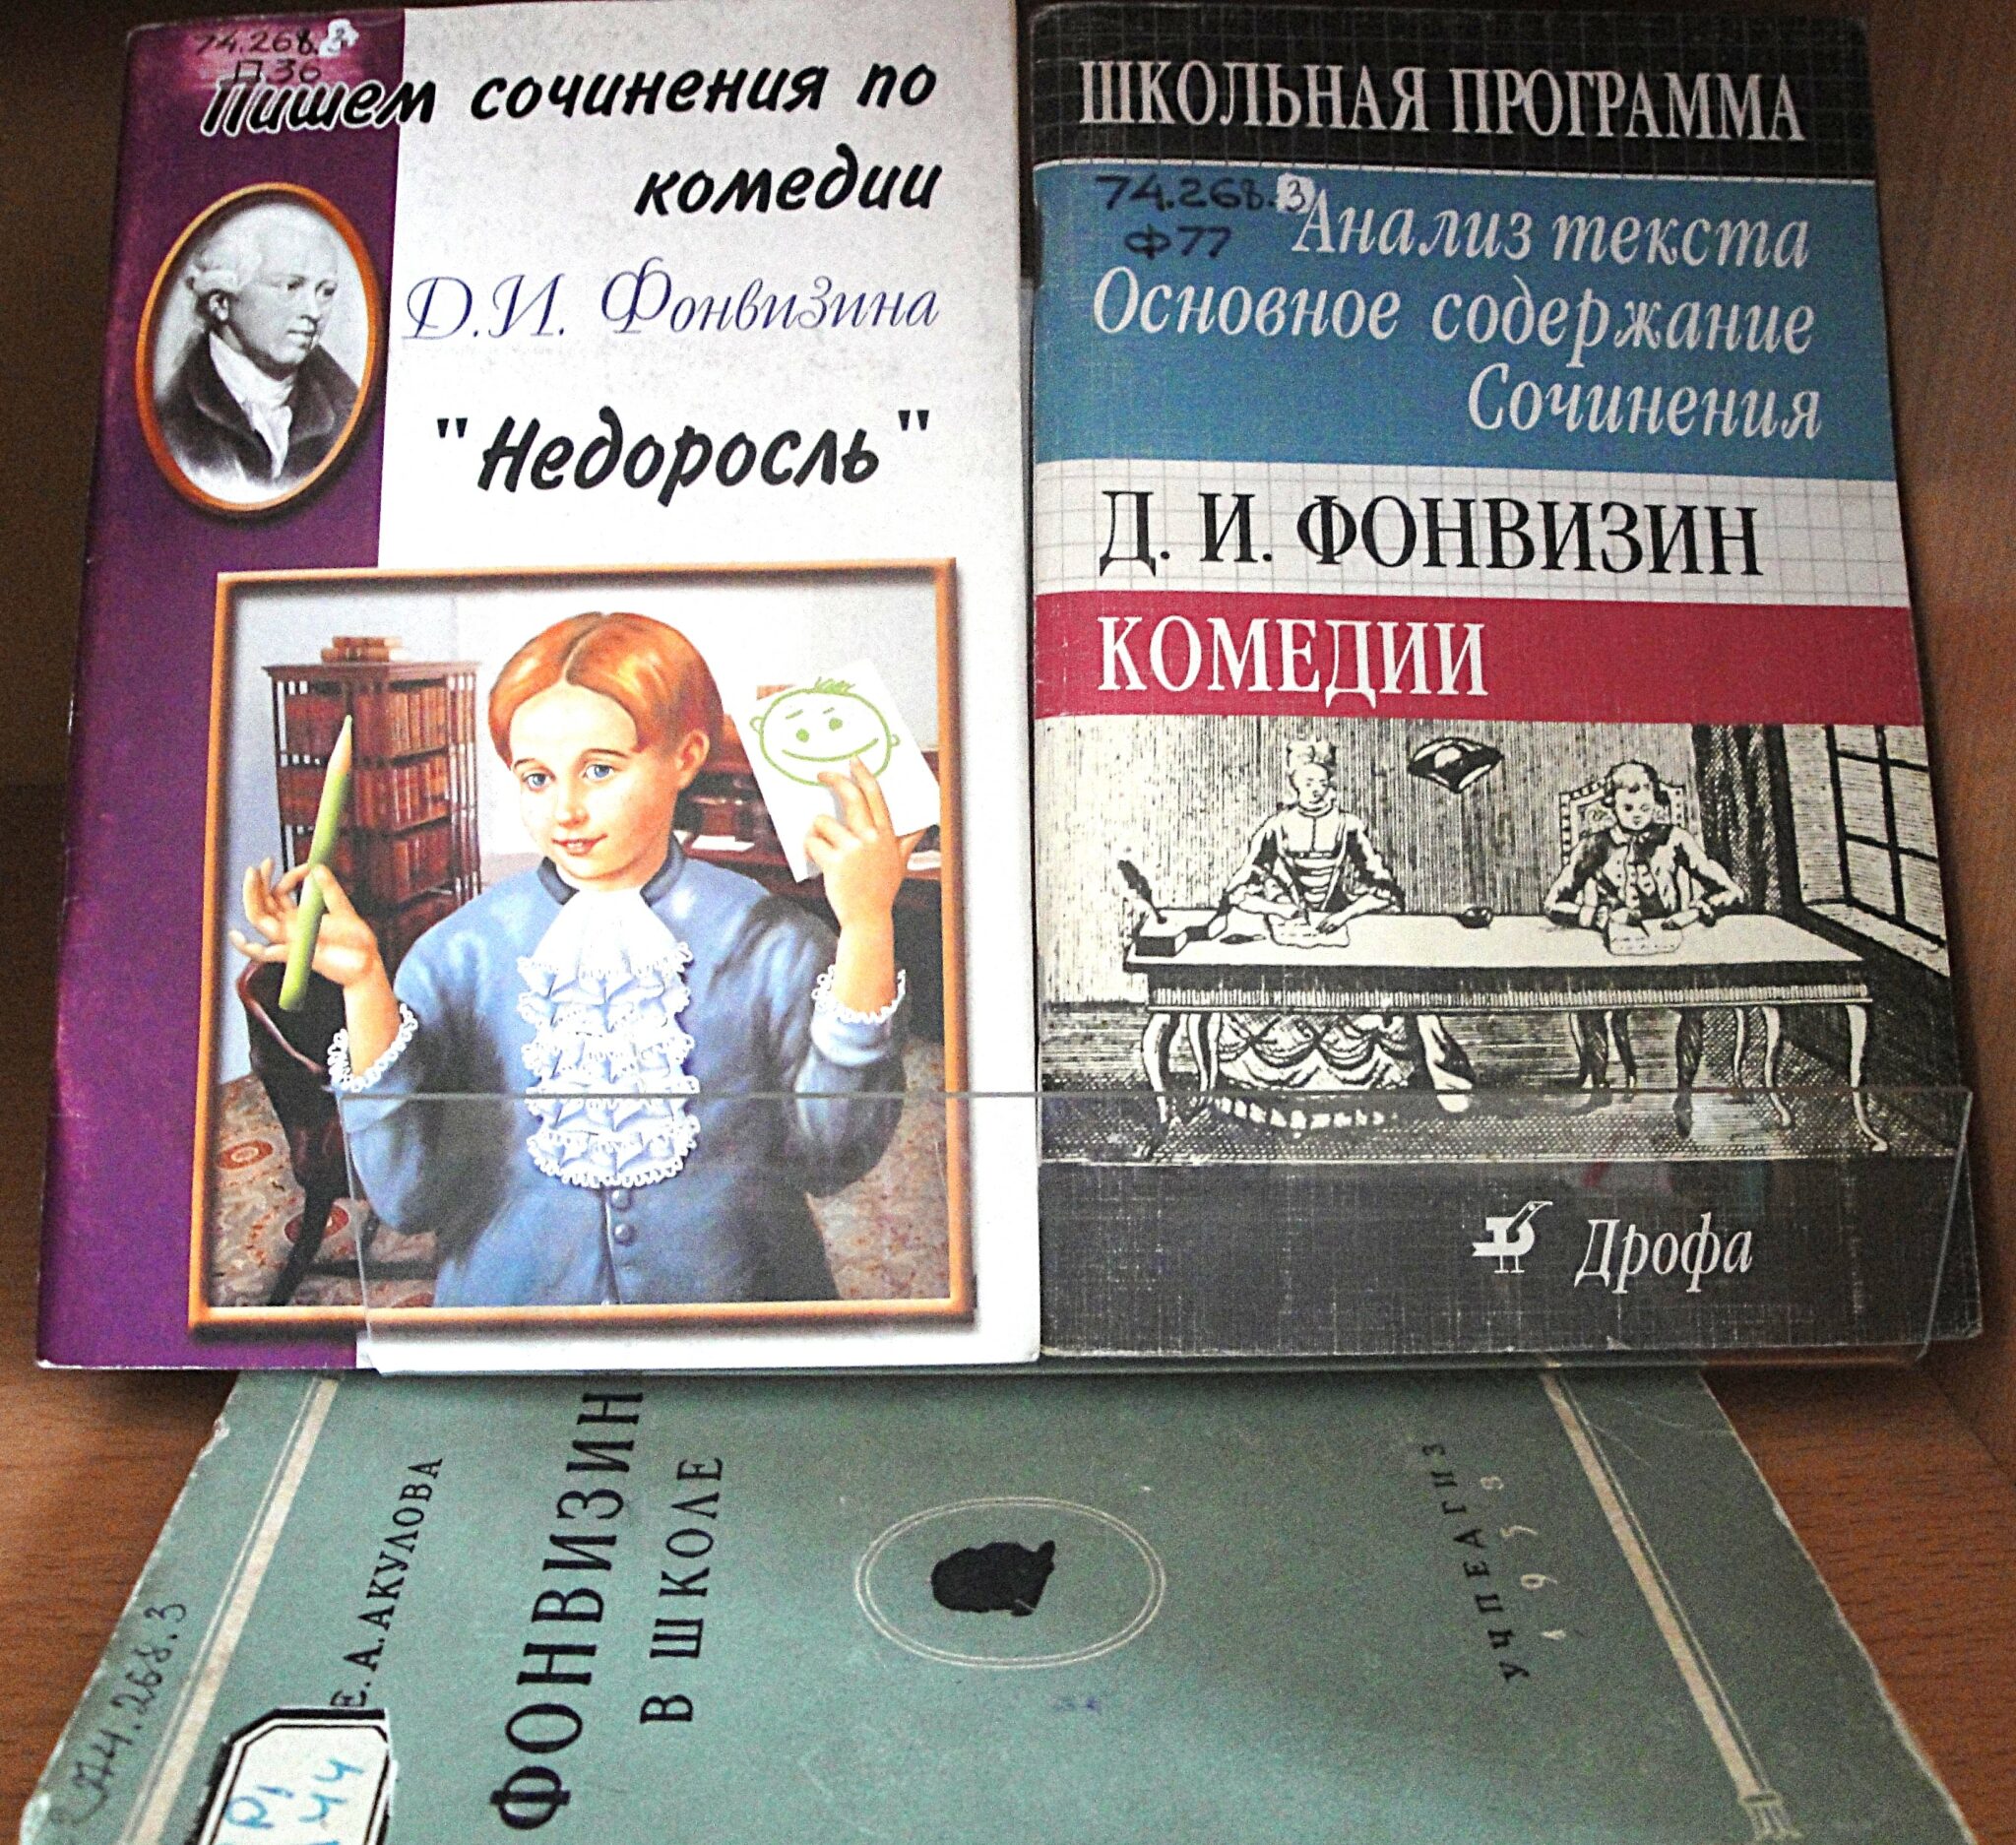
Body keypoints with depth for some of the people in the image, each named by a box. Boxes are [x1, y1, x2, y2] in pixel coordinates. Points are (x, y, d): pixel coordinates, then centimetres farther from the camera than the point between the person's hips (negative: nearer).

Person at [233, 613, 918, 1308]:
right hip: (512, 1297, 1)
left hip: (733, 1294, -1)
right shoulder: (457, 953, 0)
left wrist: (866, 933, -16)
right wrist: (366, 990, -14)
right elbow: (409, 1197, -4)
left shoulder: (767, 937, -3)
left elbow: (830, 1156, -9)